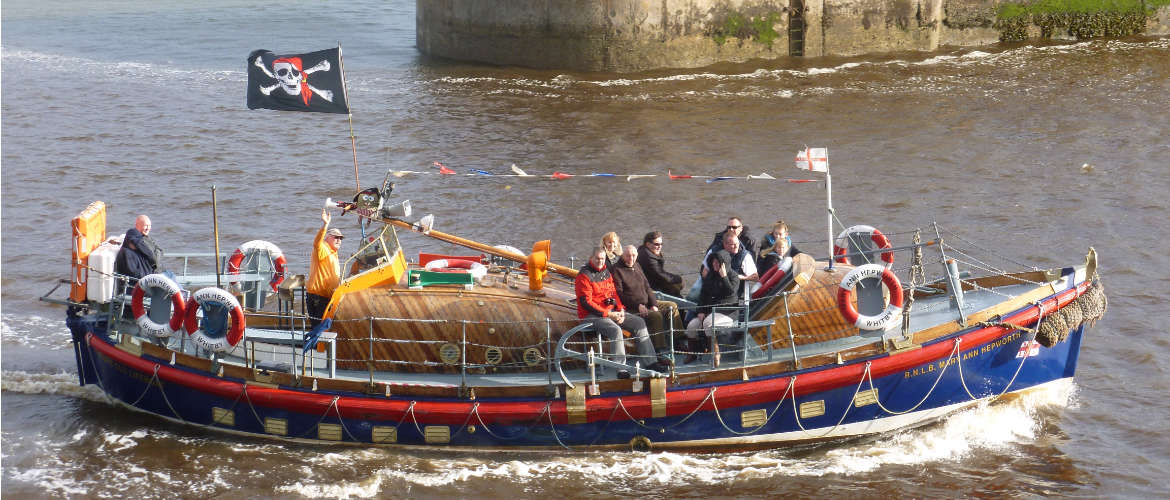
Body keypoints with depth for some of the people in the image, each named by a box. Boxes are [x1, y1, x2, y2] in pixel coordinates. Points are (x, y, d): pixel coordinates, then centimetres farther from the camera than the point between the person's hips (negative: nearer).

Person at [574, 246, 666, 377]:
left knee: (639, 322, -1)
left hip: (611, 311, 8)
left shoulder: (606, 272, 15)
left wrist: (620, 310, 0)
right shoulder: (584, 276, -11)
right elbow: (586, 302, -16)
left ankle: (650, 361, 0)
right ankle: (621, 369, -34)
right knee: (615, 330, -34)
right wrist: (608, 314, -18)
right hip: (592, 315, -8)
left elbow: (613, 293, 19)